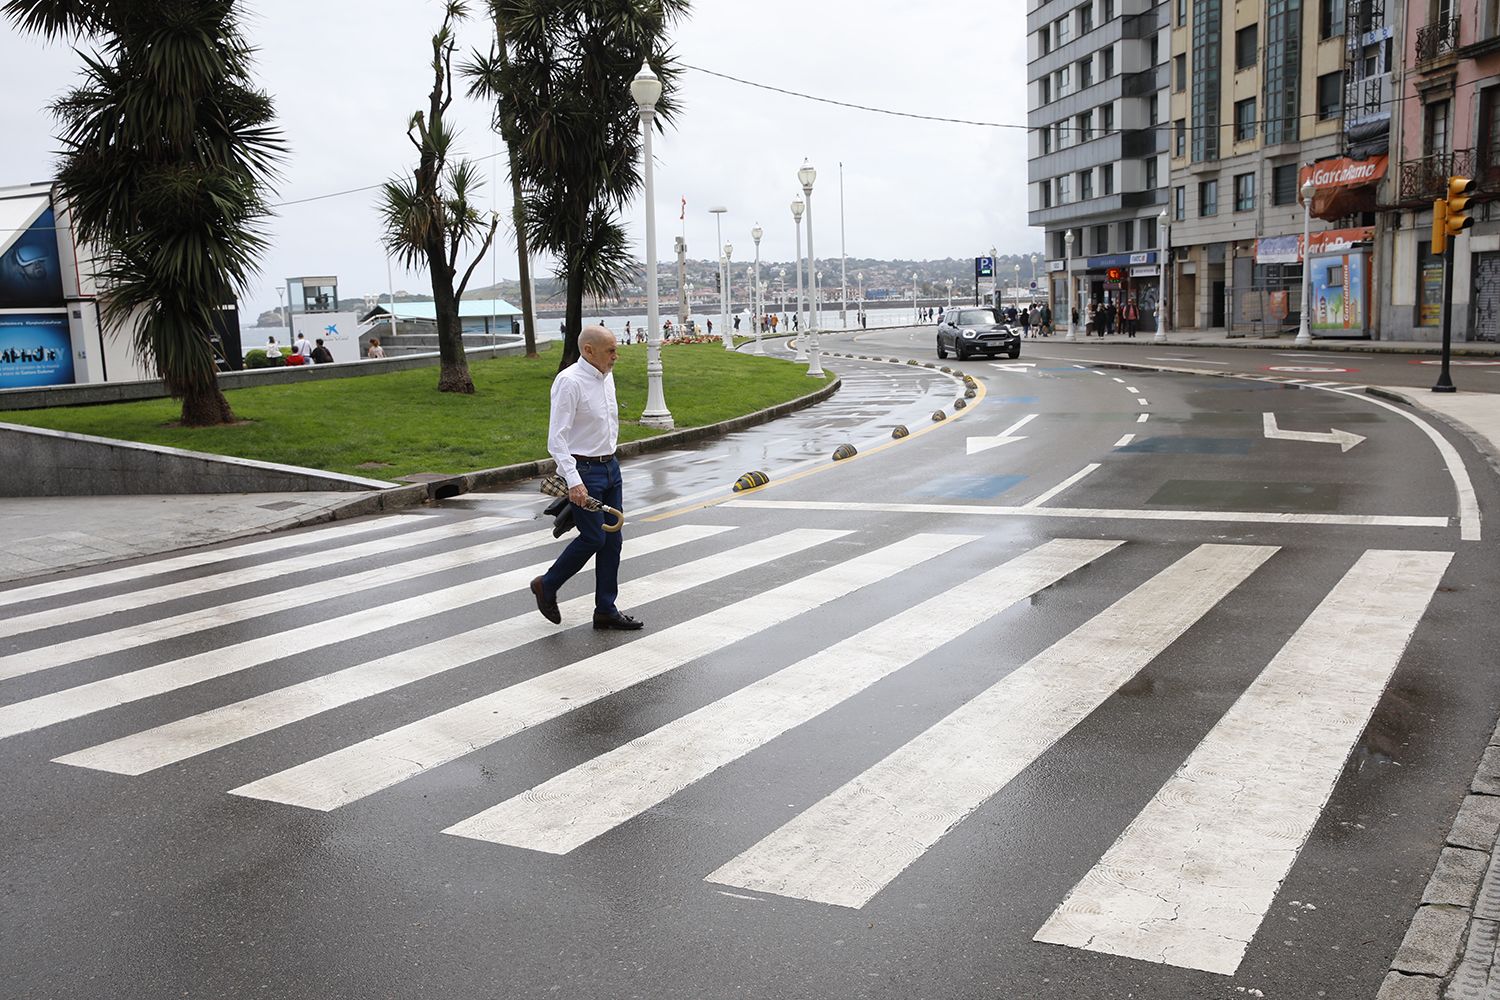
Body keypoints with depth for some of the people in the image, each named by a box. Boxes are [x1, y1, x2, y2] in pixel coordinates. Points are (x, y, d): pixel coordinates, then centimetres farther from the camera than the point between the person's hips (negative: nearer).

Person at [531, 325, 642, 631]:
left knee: (613, 539, 8)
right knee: (593, 538, -6)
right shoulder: (569, 382, -17)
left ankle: (606, 610, 16)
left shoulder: (606, 377, 9)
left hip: (610, 466, 8)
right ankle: (547, 586, 17)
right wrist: (573, 481, -28)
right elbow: (556, 438, -21)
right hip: (583, 470, -8)